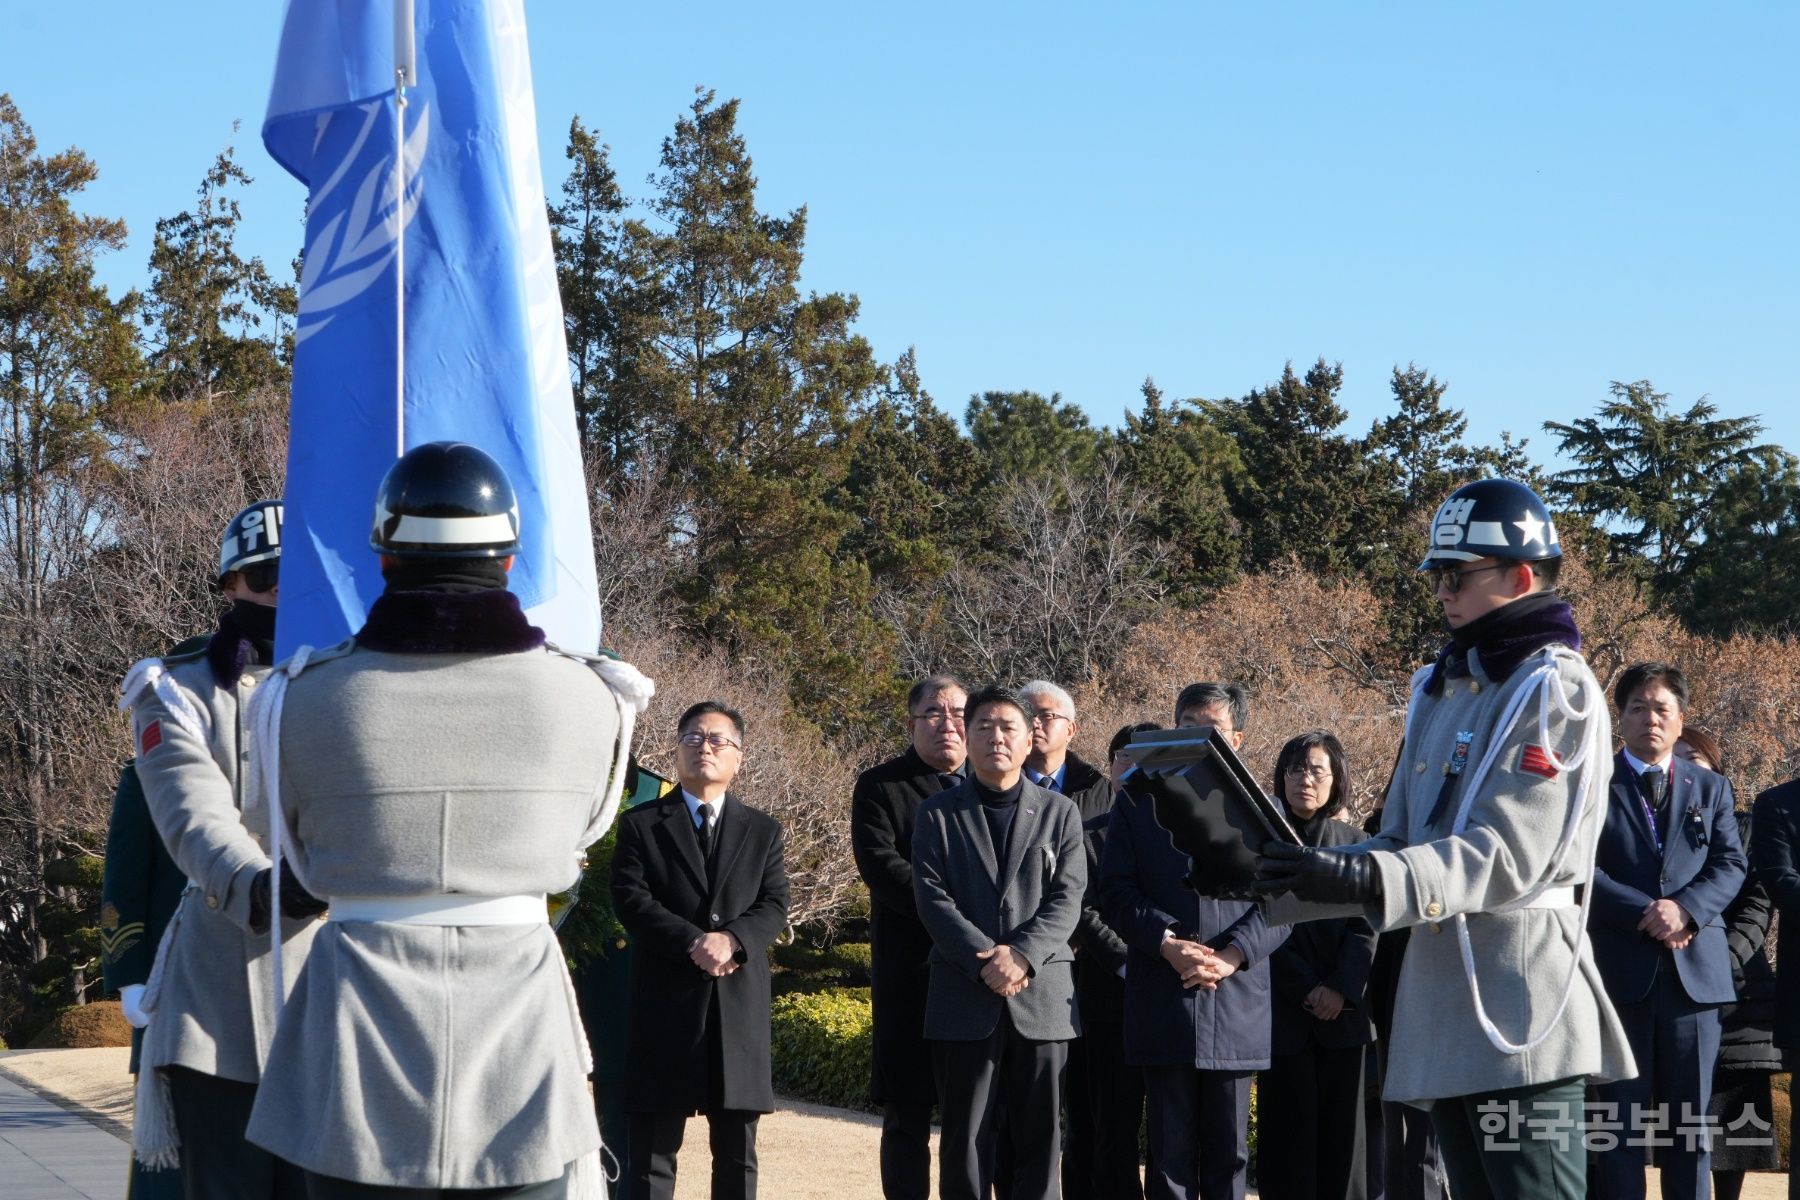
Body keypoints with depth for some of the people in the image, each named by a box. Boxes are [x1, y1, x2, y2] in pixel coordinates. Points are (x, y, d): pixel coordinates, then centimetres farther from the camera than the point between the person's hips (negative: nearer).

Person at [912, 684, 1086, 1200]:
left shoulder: (1060, 813, 10)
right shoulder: (938, 814, 8)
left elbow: (1067, 899, 0)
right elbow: (933, 899, -3)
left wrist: (1022, 956, -16)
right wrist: (986, 961, -15)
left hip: (1043, 999, 1)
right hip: (964, 999, -1)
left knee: (1038, 1138, 3)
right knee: (965, 1139, 1)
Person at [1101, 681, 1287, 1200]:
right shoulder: (1138, 803, 11)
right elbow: (1116, 890, 3)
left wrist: (1232, 955, -12)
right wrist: (1166, 941, -13)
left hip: (1236, 999, 1)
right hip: (1162, 1000, -1)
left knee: (1229, 1150, 6)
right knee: (1170, 1149, 1)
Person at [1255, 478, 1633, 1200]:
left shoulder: (1556, 689, -8)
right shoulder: (1442, 692, 19)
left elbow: (1510, 852, -19)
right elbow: (1403, 846, 19)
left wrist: (1361, 879, -31)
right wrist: (1279, 879, 4)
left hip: (1520, 1014, -9)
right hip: (1441, 1010, 9)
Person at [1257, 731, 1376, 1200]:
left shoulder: (1354, 843, 9)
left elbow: (1366, 927, 1)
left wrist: (1341, 988, -13)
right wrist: (1306, 988, -11)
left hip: (1343, 1011, 2)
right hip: (1283, 1013, -2)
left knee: (1342, 1131, 2)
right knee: (1291, 1134, -2)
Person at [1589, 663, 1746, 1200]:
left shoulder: (1711, 788, 15)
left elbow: (1731, 865, 6)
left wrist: (1685, 908, -13)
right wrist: (1645, 912, -16)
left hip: (1694, 969, 3)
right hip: (1619, 968, -3)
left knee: (1691, 1118, 5)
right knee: (1620, 1119, -1)